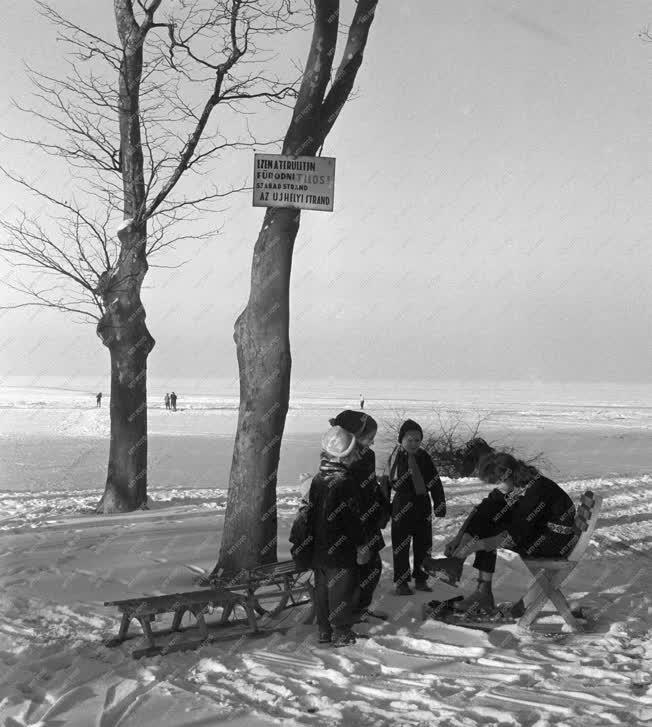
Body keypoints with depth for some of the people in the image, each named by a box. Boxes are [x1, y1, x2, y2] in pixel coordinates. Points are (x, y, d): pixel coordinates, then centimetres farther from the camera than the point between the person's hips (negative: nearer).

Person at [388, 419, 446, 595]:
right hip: (402, 506, -3)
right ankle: (401, 582, 11)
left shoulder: (424, 457, 0)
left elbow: (435, 483, 4)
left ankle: (420, 579, 23)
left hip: (423, 506, 3)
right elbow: (390, 483, -5)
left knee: (423, 544, 10)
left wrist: (439, 504, 1)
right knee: (401, 545, 2)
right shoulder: (396, 457, -7)